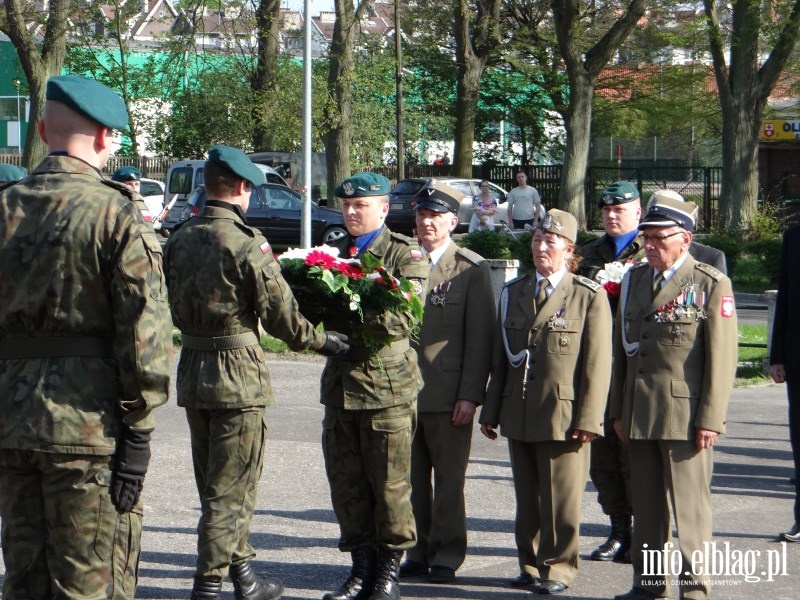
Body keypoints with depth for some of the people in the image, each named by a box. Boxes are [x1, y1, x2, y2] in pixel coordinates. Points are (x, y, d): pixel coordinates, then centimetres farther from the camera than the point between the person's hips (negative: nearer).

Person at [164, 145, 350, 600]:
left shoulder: (179, 240, 5)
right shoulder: (247, 242, -15)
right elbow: (280, 312, -13)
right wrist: (321, 341, 2)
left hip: (192, 370, 7)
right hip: (238, 373, -7)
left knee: (215, 484, 16)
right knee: (231, 487, 1)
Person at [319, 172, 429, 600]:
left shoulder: (407, 255, -2)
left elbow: (403, 319, -15)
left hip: (388, 385, -5)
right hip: (340, 383, 5)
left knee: (389, 484, 1)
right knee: (346, 484, 8)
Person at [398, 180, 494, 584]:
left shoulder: (471, 269, -2)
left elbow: (480, 337, -5)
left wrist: (470, 395, -10)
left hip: (447, 394, -4)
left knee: (448, 478, 3)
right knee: (412, 477, 8)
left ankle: (446, 556, 11)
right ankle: (417, 553, 18)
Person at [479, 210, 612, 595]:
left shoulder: (589, 296, -2)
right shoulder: (512, 293, 13)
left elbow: (597, 364, -6)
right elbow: (500, 358, 15)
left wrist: (587, 419, -11)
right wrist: (491, 412, 12)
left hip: (562, 416, -5)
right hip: (519, 415, 5)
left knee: (560, 498, -1)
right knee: (526, 496, 10)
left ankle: (558, 568, 11)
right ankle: (530, 564, 21)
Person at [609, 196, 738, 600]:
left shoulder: (712, 285, -3)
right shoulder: (634, 280, 14)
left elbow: (722, 359, -8)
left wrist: (710, 420, -12)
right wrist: (618, 410, 12)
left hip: (685, 414, -5)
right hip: (638, 412, 6)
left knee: (690, 504, -3)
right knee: (646, 503, 11)